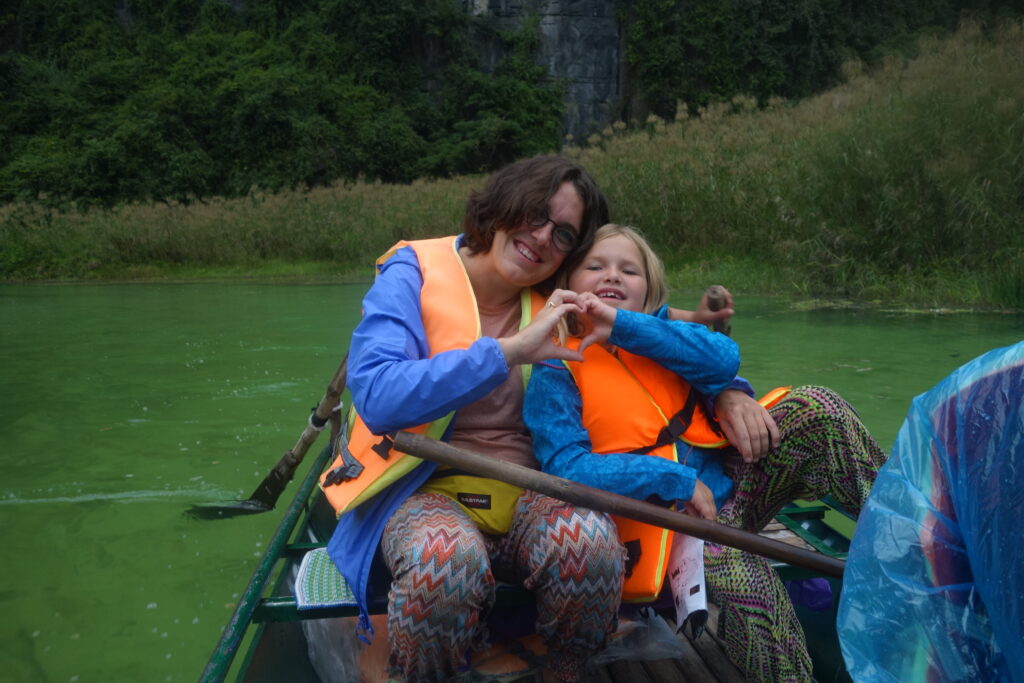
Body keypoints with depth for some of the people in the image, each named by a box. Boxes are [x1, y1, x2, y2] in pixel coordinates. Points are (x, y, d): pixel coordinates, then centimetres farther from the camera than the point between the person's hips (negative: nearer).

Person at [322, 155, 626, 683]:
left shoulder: (557, 309, 8)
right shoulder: (412, 275, -4)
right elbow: (377, 396, -21)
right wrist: (509, 352, -23)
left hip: (529, 491, 4)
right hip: (427, 491, -3)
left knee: (589, 538, -31)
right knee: (448, 557, -38)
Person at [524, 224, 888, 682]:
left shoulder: (655, 330, 10)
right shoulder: (556, 372, -3)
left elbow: (724, 358, -10)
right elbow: (566, 468, -17)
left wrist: (624, 324, -18)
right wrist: (677, 481, -20)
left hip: (728, 481, 6)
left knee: (812, 407, -13)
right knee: (743, 582, -35)